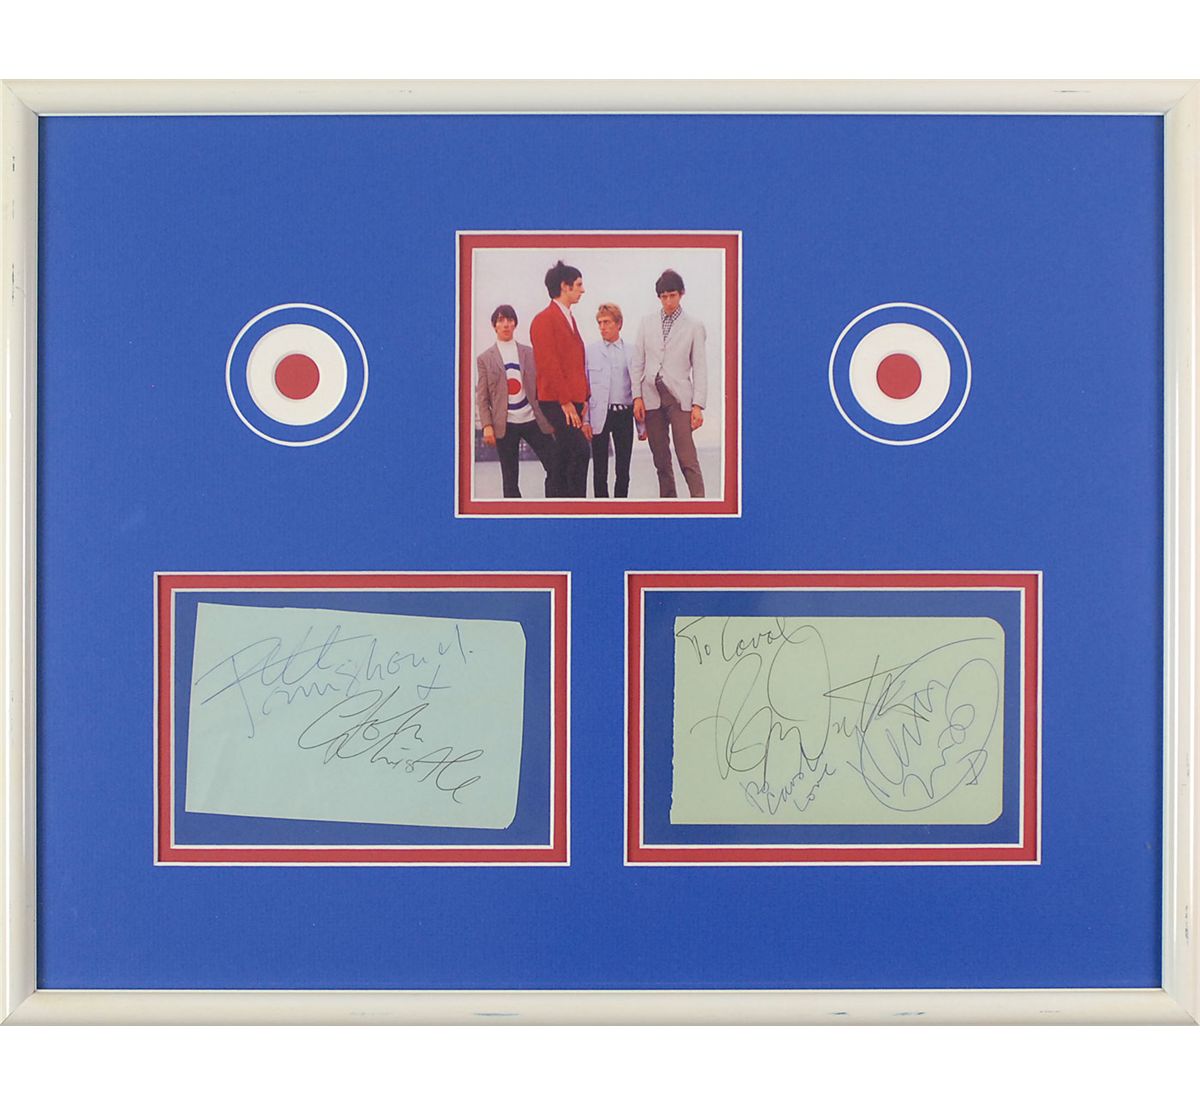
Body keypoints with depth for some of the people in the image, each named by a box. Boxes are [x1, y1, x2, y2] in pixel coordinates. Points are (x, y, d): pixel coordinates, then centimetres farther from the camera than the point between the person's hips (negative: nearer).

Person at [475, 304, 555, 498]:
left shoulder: (529, 353, 10)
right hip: (505, 424, -1)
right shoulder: (485, 358, 5)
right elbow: (482, 396, 3)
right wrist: (487, 426, -7)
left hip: (533, 420, 2)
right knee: (510, 480, 4)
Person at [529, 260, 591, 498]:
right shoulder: (544, 320, -8)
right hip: (557, 402, -9)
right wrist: (565, 401, -17)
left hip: (572, 401, 9)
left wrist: (583, 400, 12)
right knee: (581, 450, -19)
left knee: (562, 460, 8)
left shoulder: (569, 319, 20)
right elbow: (548, 364, -14)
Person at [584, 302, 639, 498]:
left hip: (624, 414, 1)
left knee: (623, 470, 5)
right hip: (599, 416, -1)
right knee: (600, 471, 3)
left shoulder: (631, 352, 5)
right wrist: (584, 421, -5)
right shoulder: (590, 351, 4)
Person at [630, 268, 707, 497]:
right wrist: (637, 397, 1)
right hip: (652, 395, 3)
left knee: (687, 457, -12)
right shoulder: (647, 322, 10)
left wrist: (698, 405, -7)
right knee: (661, 459, 6)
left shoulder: (693, 326, 3)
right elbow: (637, 362, 10)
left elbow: (699, 368, 1)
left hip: (678, 396, -3)